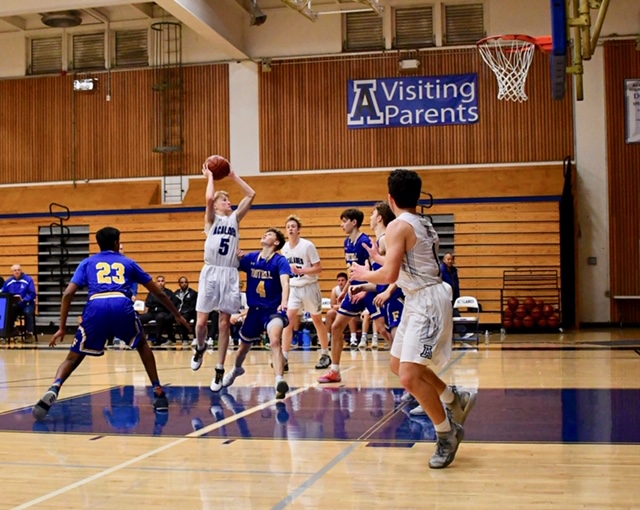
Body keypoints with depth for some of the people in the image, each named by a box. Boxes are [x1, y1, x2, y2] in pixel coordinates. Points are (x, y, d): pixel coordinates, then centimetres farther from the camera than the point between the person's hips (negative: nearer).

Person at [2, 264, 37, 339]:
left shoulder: (28, 280, -5)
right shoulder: (8, 281, 8)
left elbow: (32, 294, -11)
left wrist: (23, 300, -26)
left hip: (27, 303, -3)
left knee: (28, 312, -36)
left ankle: (29, 334, -22)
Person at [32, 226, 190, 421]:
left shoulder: (88, 262, 28)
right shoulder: (128, 262, 30)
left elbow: (68, 293, 14)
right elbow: (158, 292, 33)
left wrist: (62, 328, 17)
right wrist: (177, 315, 44)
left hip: (96, 306, 0)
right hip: (122, 305, 0)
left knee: (74, 356, 13)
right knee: (142, 345, 27)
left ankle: (53, 389, -14)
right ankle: (158, 393, 20)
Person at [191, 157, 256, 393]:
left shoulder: (235, 218, 15)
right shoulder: (212, 219, 6)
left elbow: (251, 195, 9)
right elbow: (208, 198, -14)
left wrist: (233, 176, 12)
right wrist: (210, 176, 0)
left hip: (230, 275, 2)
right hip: (211, 272, -2)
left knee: (224, 324, 1)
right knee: (201, 321, -4)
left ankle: (219, 371, 7)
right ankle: (200, 348, 29)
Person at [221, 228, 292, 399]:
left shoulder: (280, 260, -11)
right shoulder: (251, 257, 3)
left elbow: (285, 282, -27)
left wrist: (284, 302, -45)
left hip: (274, 309, -5)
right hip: (254, 309, 5)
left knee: (275, 341, -32)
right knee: (244, 346, 22)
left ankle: (280, 381, -42)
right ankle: (236, 369, 54)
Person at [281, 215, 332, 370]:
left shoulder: (308, 245, -14)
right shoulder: (285, 248, 1)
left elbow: (319, 268, -14)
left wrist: (300, 271, -24)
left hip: (309, 286, -4)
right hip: (293, 288, 4)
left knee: (317, 320, 10)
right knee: (287, 320, -11)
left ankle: (325, 355, 25)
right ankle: (284, 359, -11)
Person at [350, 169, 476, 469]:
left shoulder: (398, 226, -15)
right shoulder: (424, 224, 13)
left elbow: (389, 275, -23)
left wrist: (364, 274, -4)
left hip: (427, 302, -10)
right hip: (420, 301, 10)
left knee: (409, 377, -13)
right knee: (399, 364, 20)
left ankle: (447, 433, 3)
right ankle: (455, 400, 31)